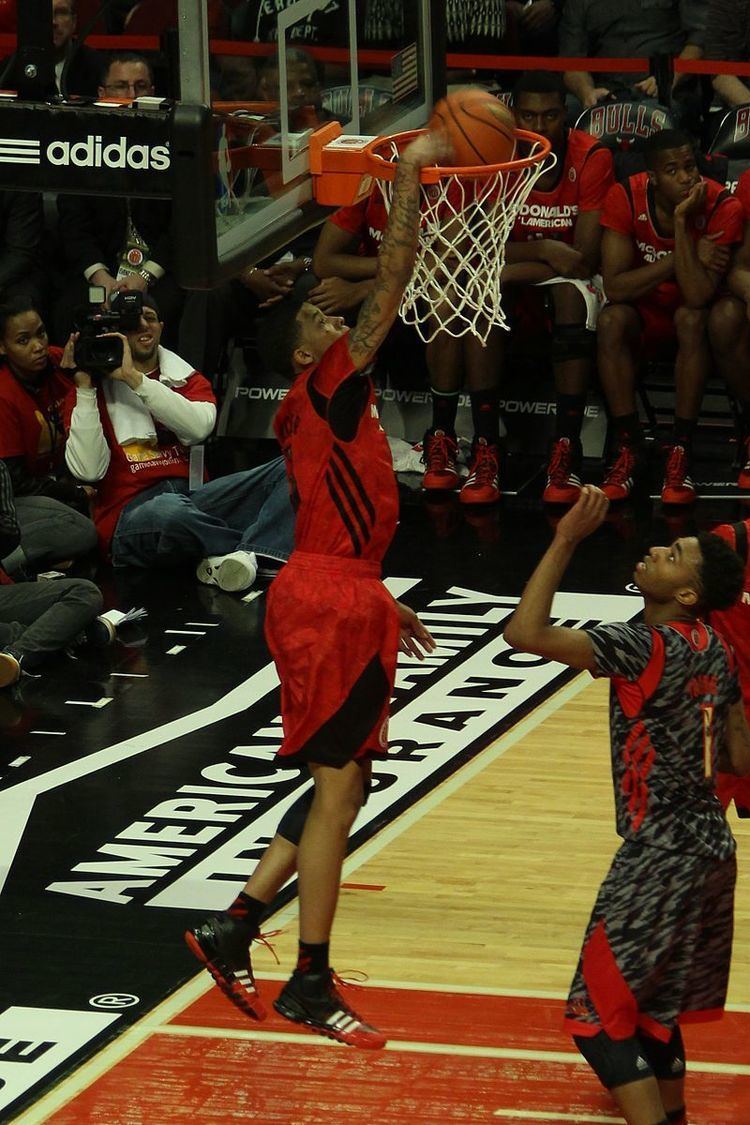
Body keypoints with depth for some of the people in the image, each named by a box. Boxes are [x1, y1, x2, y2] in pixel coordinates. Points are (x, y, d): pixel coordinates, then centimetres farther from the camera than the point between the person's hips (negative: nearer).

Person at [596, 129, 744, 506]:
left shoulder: (721, 208, -23)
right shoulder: (626, 198, -17)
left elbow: (697, 297, -32)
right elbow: (614, 287, -24)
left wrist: (682, 221, -37)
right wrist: (689, 257, -28)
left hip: (690, 314, -1)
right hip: (643, 312, 1)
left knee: (691, 318, -35)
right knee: (612, 319, -31)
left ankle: (681, 450, -28)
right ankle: (628, 447, -22)